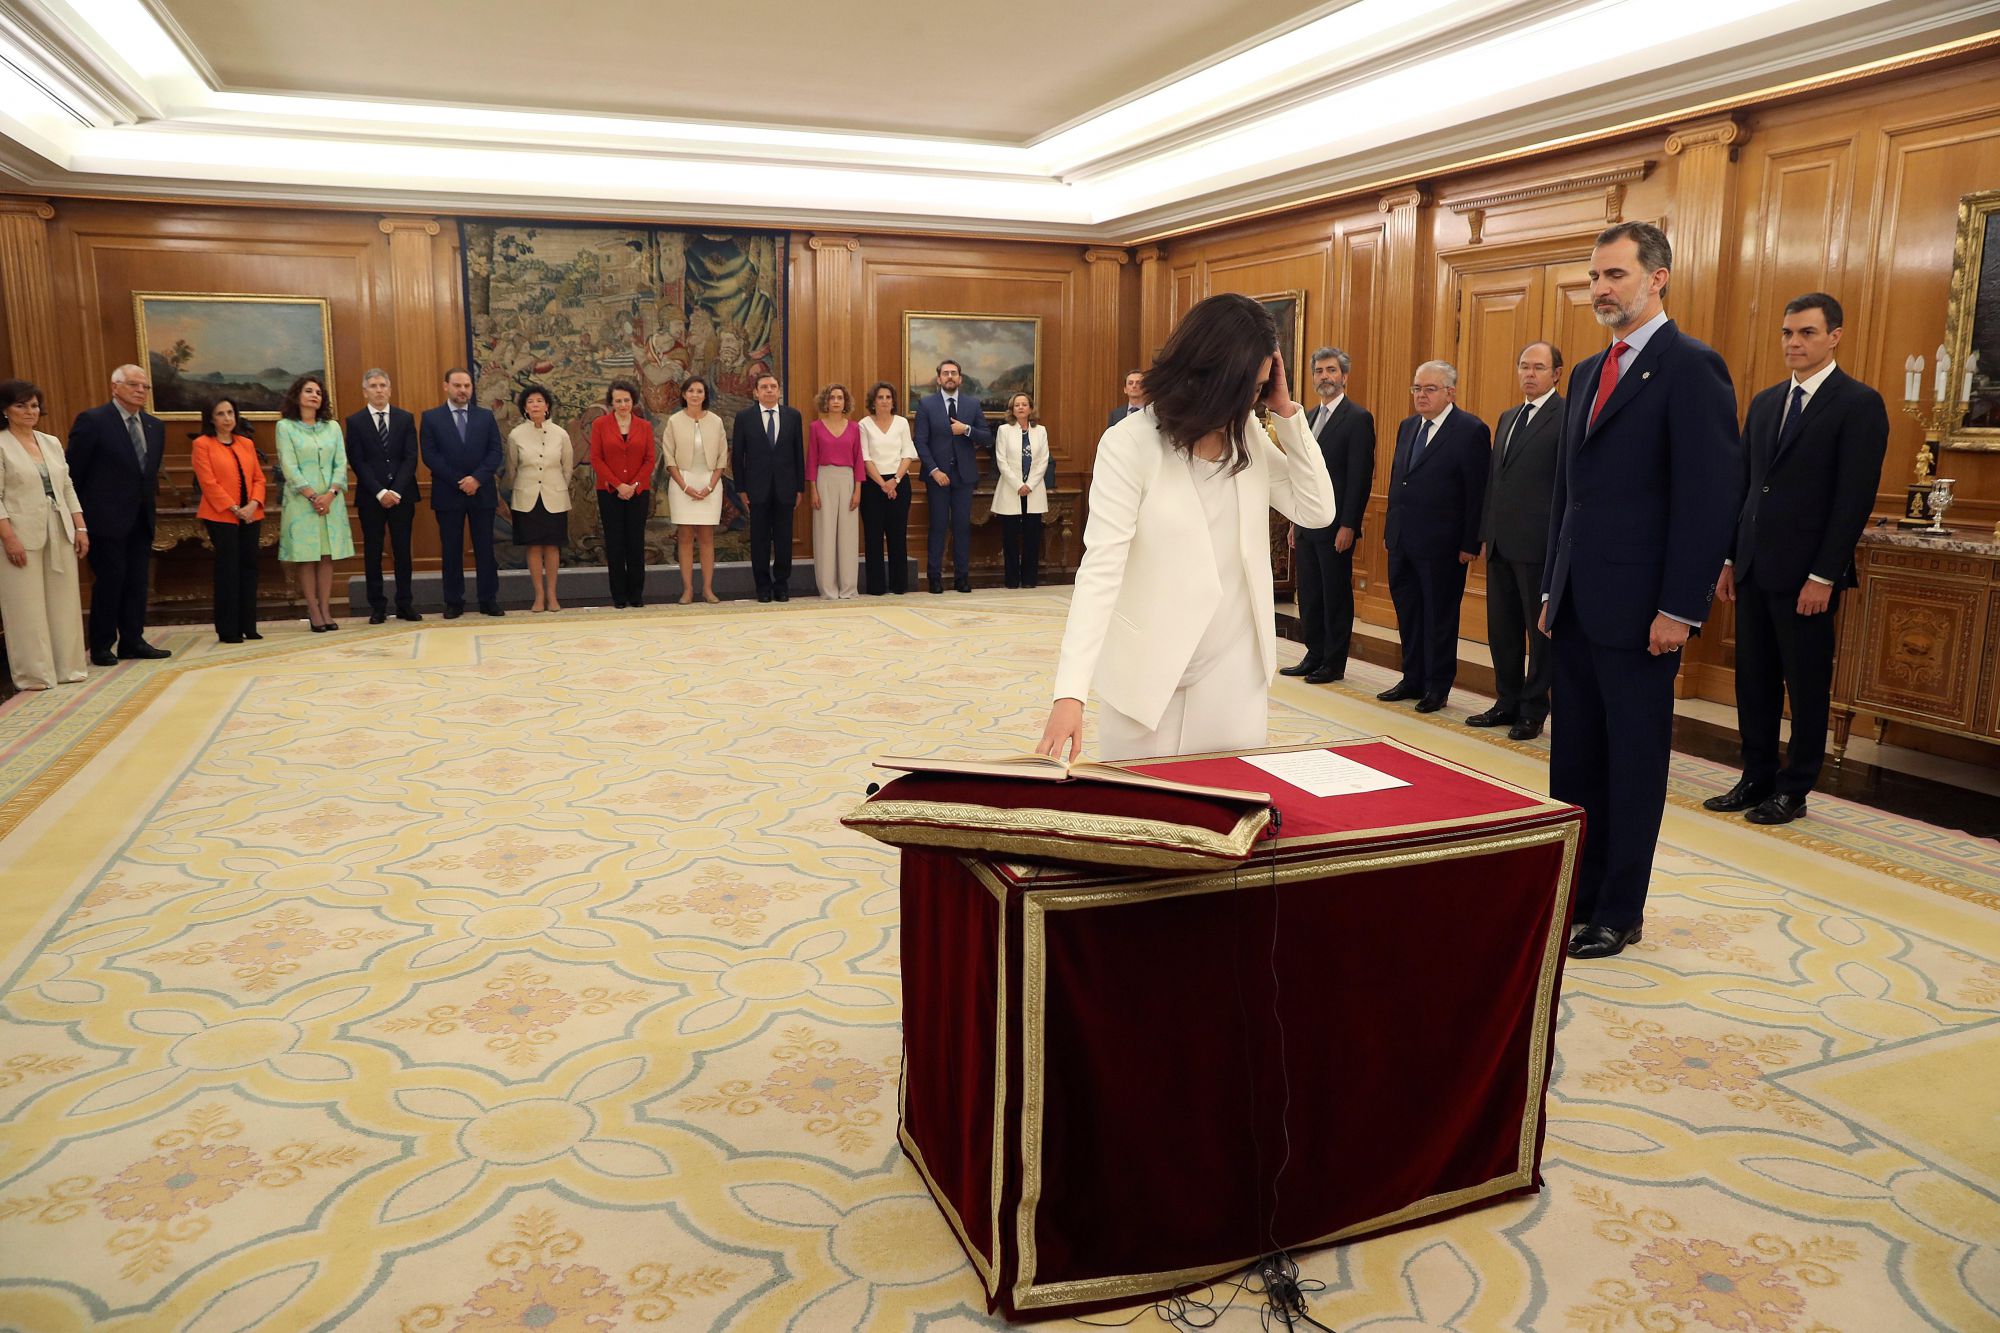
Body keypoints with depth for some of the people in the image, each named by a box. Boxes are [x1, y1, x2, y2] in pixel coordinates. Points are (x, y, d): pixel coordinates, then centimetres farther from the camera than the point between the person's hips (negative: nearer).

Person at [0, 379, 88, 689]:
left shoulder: (52, 443, 13)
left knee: (64, 602, 8)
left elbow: (68, 489, 14)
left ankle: (66, 667, 17)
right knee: (27, 606, 0)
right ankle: (33, 674, 7)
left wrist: (81, 527, 7)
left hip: (60, 534, 5)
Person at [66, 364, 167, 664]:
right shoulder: (92, 421, -8)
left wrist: (151, 500, 12)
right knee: (110, 578, -3)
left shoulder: (155, 426, 11)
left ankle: (133, 641, 17)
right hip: (107, 518, -6)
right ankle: (101, 647, 8)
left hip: (140, 519, 6)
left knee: (137, 581, 9)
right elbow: (74, 472, -7)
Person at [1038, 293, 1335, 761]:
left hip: (1235, 672, 4)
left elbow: (1318, 510, 4)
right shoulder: (1130, 443, -15)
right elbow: (1100, 568, -22)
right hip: (1148, 676, -4)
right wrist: (1070, 693, -30)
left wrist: (1287, 413, -5)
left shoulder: (1249, 436, 2)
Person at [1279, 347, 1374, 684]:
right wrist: (1295, 521, 16)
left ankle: (1334, 663, 9)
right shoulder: (1310, 417, 16)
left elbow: (1360, 476, -14)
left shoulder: (1358, 418, -9)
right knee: (1309, 593, 12)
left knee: (1336, 594, 1)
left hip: (1335, 525, -8)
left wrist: (1348, 525, -19)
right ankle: (1314, 656, 21)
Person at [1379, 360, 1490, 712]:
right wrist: (1390, 528, 13)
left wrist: (1470, 544, -14)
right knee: (1407, 613, 14)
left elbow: (1478, 493, -11)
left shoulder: (1471, 431, -9)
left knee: (1439, 615, 4)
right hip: (1401, 539, 7)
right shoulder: (1407, 426, 13)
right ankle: (1413, 679, 27)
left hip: (1441, 545, -7)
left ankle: (1437, 687, 15)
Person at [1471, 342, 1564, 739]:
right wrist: (1486, 532, 15)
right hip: (1501, 543, 8)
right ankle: (1508, 703, 25)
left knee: (1541, 630, 4)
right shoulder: (1508, 417, 17)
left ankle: (1533, 710, 14)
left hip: (1540, 544, -7)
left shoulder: (1567, 417, -7)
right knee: (1501, 628, 13)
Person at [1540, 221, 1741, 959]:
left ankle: (1619, 912, 17)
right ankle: (1573, 893, 23)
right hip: (1576, 606, 7)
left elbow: (1711, 495, -15)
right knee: (1575, 760, 12)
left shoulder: (1691, 367, -9)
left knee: (1634, 765, 5)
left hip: (1638, 611, -7)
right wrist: (1551, 588, 14)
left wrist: (1679, 609, -18)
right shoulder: (1588, 373, 15)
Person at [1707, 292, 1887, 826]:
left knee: (1807, 685, 5)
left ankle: (1794, 791, 15)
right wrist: (1730, 558, 11)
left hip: (1806, 573, -6)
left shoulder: (1859, 404, -7)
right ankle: (1756, 779, 21)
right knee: (1754, 680, 11)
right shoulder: (1765, 402, 13)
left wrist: (1823, 576, -16)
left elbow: (1855, 497, -12)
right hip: (1754, 567, 6)